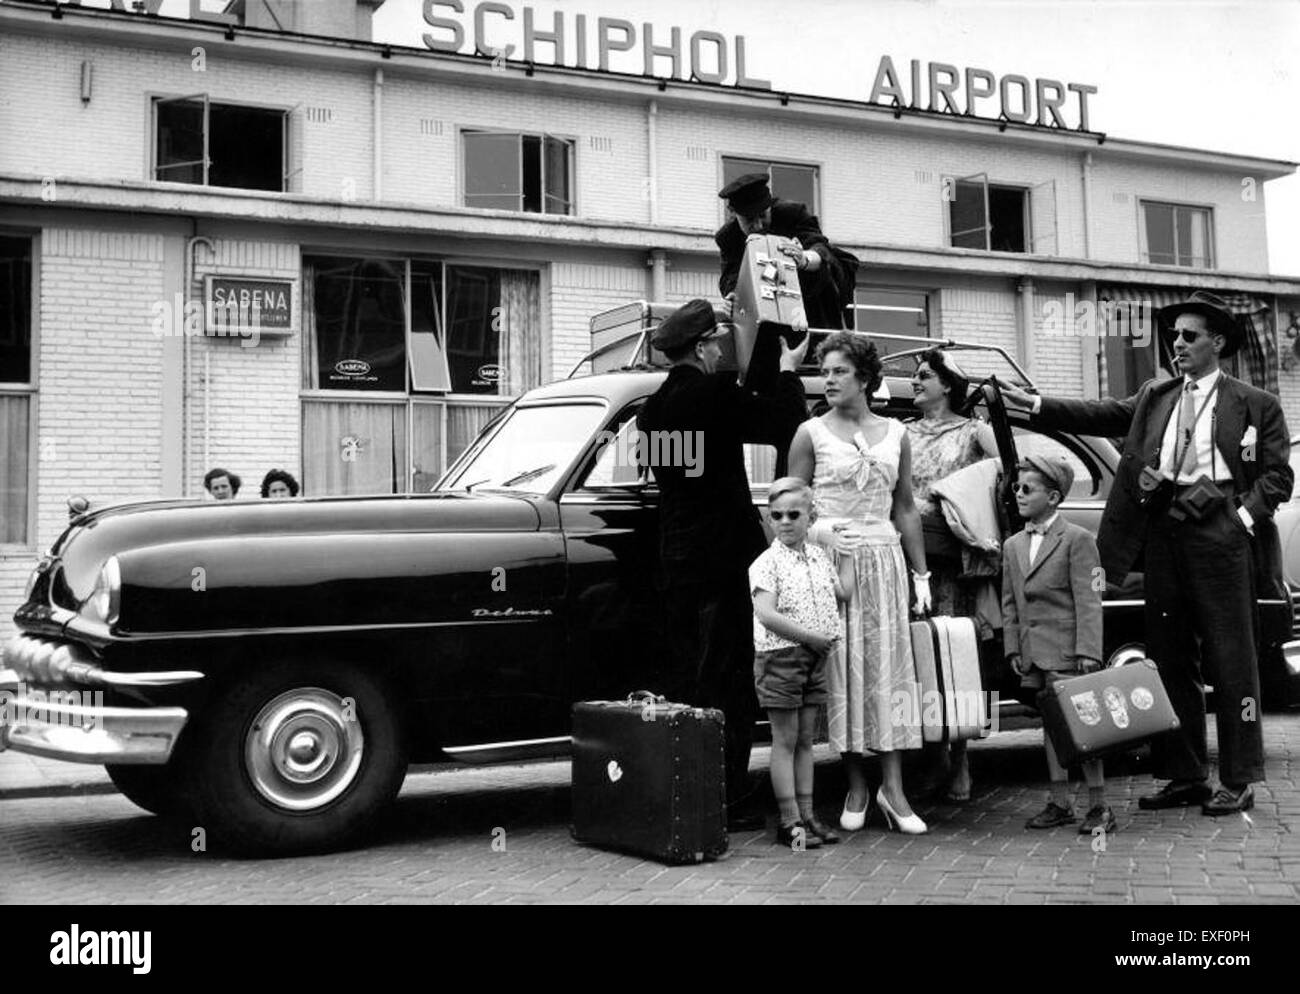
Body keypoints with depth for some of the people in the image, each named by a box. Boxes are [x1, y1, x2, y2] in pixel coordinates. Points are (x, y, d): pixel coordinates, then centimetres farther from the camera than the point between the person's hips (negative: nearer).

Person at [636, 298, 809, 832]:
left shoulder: (655, 405, 9)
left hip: (675, 562, 8)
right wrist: (789, 371, 2)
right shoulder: (713, 394, -14)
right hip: (722, 559, -8)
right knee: (728, 683, -2)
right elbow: (788, 426, -14)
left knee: (686, 680, 14)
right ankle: (729, 800, 2)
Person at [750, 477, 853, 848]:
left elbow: (844, 591, 9)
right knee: (785, 740, -1)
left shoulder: (818, 556, 11)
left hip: (815, 658, 6)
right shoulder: (767, 563, -11)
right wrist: (811, 636, -19)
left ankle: (807, 815, 16)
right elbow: (767, 615, -20)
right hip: (779, 656, -6)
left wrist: (846, 550, 14)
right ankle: (789, 821, 3)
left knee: (805, 740, 11)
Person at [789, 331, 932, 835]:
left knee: (888, 668, -2)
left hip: (885, 559, 2)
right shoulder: (812, 434, 3)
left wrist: (921, 572, 11)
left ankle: (893, 788, 0)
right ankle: (856, 785, 7)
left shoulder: (895, 434, 12)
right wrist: (817, 531, -17)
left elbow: (905, 509, 14)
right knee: (843, 671, -2)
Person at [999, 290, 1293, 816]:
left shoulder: (1256, 405, 6)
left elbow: (1277, 475, 4)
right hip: (1163, 531, 5)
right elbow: (1104, 416, 5)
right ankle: (1185, 776, 18)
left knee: (1231, 662, -1)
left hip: (1219, 532, -4)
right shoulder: (1154, 398, 17)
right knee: (1170, 660, 9)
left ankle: (1238, 781, 8)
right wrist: (1035, 405, -6)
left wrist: (1246, 515, -11)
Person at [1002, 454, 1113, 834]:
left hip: (1065, 651, -6)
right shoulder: (1012, 546, 14)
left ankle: (1099, 805, 2)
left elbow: (1088, 600, -9)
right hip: (1033, 653, 6)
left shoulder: (1077, 539, -4)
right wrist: (1013, 647, 7)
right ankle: (1059, 802, 18)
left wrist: (1088, 651, -15)